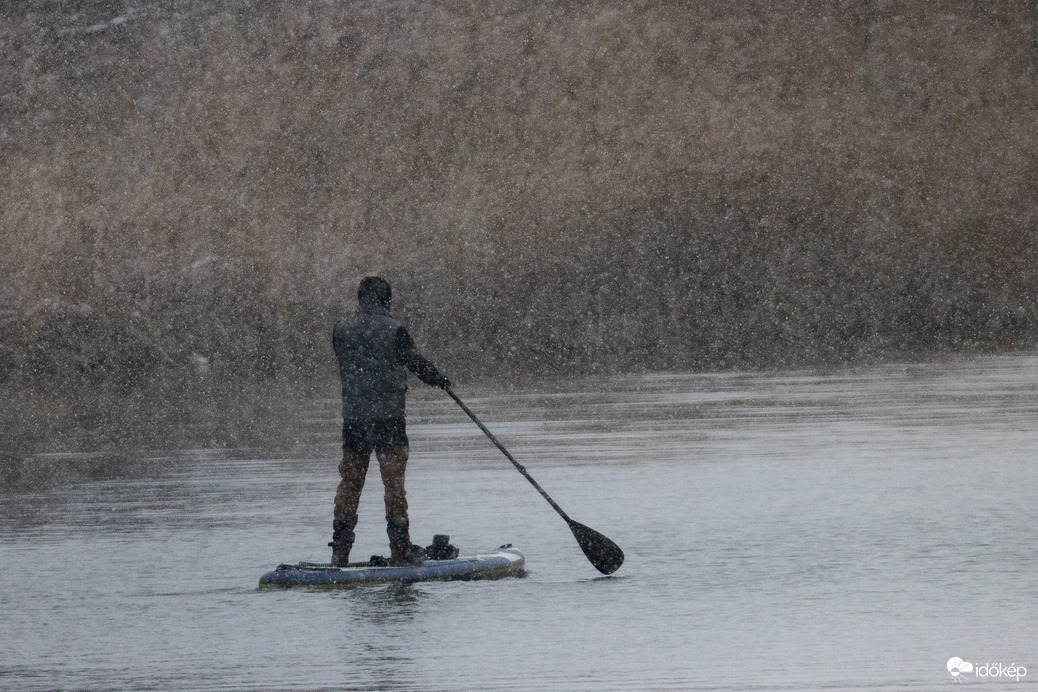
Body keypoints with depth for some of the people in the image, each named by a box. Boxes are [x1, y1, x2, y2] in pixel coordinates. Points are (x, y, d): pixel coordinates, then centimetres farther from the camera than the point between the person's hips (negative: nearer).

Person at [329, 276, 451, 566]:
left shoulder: (341, 329, 3)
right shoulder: (394, 330, -10)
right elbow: (416, 363, -2)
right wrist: (440, 380, 16)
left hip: (352, 419, 4)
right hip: (388, 417, -4)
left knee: (350, 481, 10)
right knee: (394, 483, 1)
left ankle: (340, 551, 8)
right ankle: (400, 550, 1)